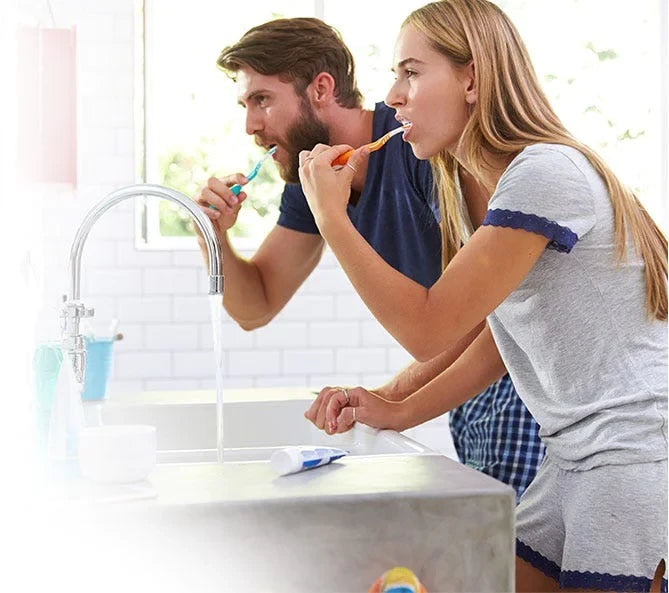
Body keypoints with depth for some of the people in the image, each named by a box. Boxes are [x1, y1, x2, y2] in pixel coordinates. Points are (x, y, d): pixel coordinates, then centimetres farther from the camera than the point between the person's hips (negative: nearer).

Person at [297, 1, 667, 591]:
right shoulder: (478, 189, 11)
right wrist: (400, 412, 6)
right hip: (574, 455, 9)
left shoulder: (545, 172, -19)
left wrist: (332, 215, -14)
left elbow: (427, 329, -19)